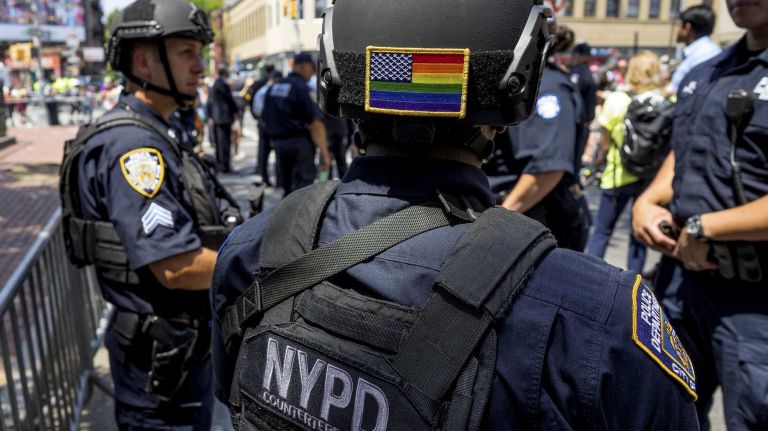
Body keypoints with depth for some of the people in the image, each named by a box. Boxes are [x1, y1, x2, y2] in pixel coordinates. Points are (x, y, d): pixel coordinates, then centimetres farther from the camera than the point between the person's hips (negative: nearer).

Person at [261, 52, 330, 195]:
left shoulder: (273, 87, 13)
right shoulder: (301, 88, -10)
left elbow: (265, 119, 18)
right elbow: (315, 124, -16)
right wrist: (324, 152, -17)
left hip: (277, 142, 8)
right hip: (299, 141, -7)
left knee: (287, 187, 16)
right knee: (303, 183, -6)